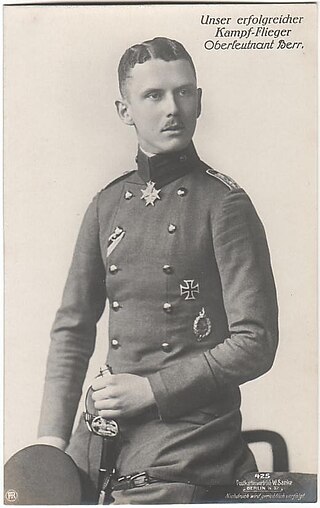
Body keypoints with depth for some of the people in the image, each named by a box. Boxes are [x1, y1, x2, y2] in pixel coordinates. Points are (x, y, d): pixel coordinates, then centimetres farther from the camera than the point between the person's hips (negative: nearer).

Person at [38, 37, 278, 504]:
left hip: (190, 427, -4)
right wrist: (53, 435, 0)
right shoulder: (107, 205, 7)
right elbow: (73, 328, 8)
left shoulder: (224, 204, -7)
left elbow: (256, 344, -10)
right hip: (107, 423, 5)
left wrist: (150, 389, -12)